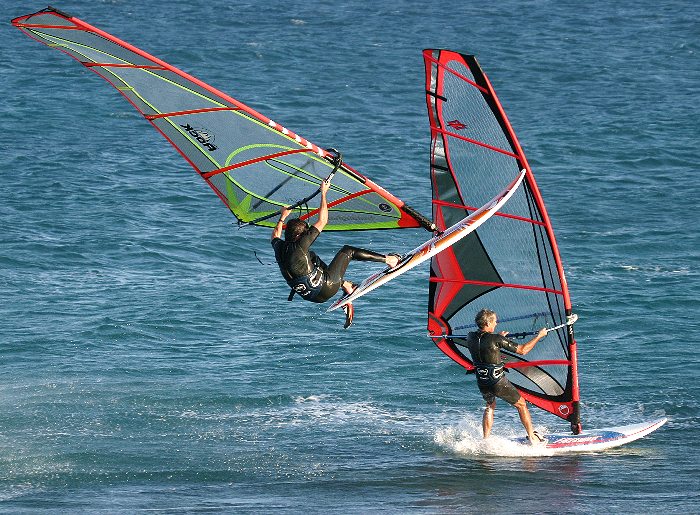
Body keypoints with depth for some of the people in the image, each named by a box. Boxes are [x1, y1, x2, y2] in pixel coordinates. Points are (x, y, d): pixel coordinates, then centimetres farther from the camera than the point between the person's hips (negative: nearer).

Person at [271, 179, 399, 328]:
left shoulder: (279, 247, -5)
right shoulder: (298, 246, -25)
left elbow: (275, 235, 24)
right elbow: (322, 222, -20)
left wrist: (282, 217, 37)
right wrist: (323, 193, -13)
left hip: (310, 296, 8)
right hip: (324, 290, -8)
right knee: (347, 251, 7)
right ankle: (388, 260, 15)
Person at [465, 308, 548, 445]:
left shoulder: (471, 337, -4)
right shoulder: (496, 340, -19)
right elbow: (522, 350, -11)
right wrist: (539, 336, 0)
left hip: (482, 384, 5)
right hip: (499, 383, -5)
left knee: (490, 406, 31)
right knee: (521, 404, 15)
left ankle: (486, 440, 23)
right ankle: (532, 438, 19)